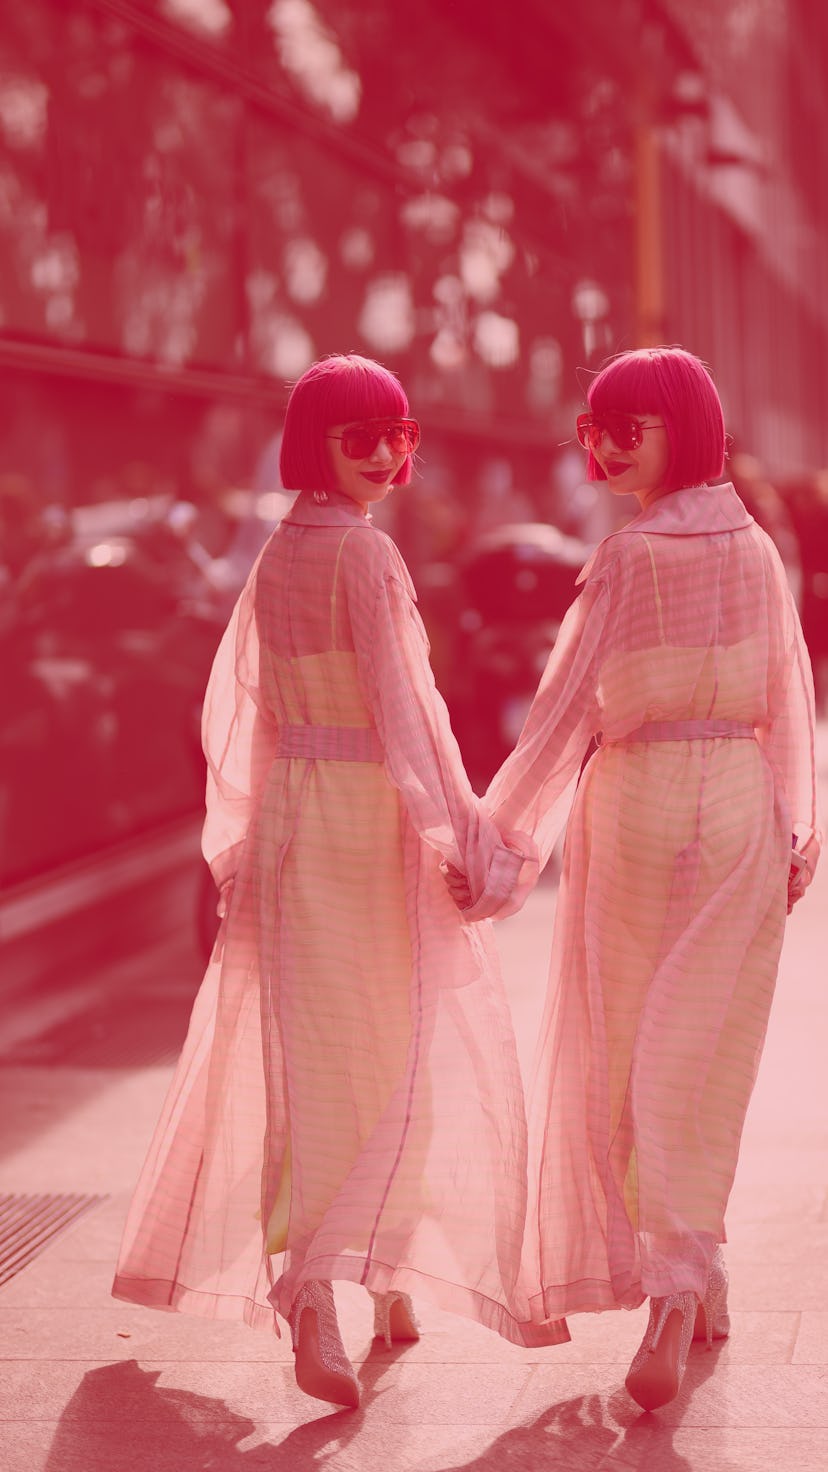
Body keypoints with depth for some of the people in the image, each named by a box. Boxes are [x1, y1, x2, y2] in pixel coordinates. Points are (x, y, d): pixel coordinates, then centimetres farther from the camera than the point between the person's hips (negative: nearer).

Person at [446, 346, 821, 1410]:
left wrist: (500, 839, -7)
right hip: (739, 811, 3)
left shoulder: (626, 560, -10)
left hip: (634, 806, -3)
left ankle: (681, 1286, 16)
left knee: (622, 1051, 11)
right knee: (698, 1061, 5)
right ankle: (683, 1288, -2)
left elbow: (566, 712, -11)